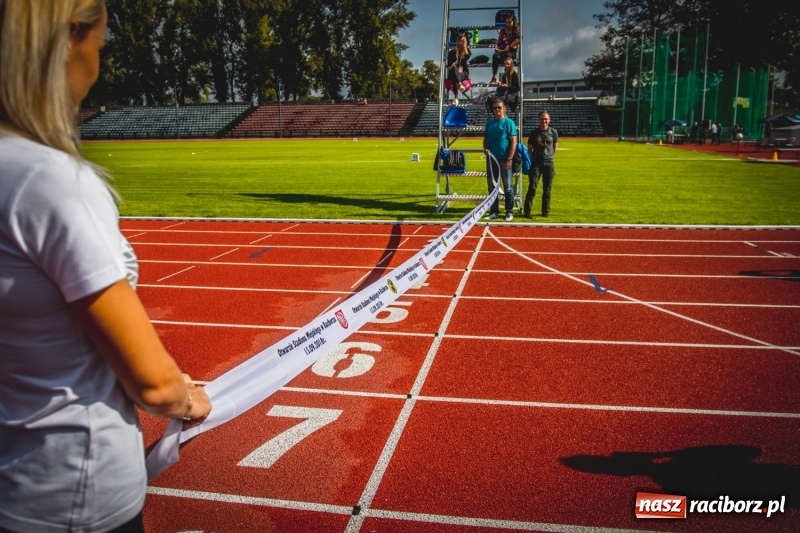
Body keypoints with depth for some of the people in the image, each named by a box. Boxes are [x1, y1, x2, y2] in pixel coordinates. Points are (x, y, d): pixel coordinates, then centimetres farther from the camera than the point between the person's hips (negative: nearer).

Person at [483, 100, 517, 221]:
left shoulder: (508, 122, -3)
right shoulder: (489, 122, 11)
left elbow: (513, 141, -8)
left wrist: (509, 159, -15)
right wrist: (485, 148, -4)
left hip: (504, 159, -5)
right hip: (491, 159, 5)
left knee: (508, 186, 1)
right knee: (492, 186, 9)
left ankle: (509, 212, 8)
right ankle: (494, 211, 18)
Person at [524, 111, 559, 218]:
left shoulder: (553, 132, 3)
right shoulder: (534, 132, -1)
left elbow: (555, 146, 16)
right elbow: (529, 148, 7)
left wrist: (549, 156, 14)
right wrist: (533, 159, 5)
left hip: (549, 163, 2)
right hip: (536, 163, -2)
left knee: (547, 189, 7)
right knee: (532, 187, -8)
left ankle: (545, 211, 16)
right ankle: (527, 211, -4)